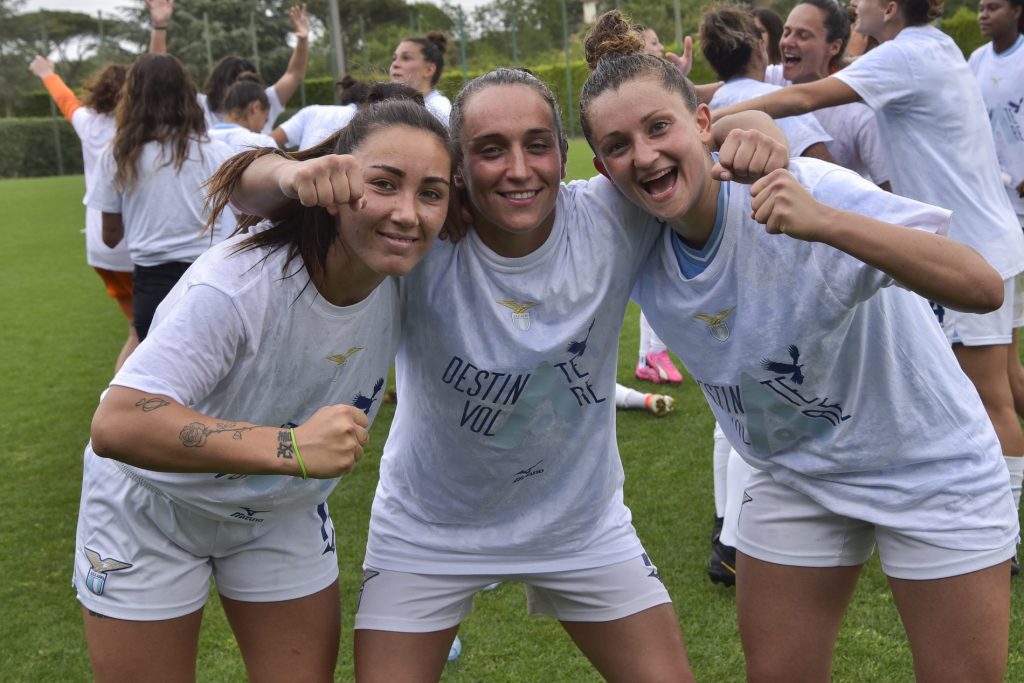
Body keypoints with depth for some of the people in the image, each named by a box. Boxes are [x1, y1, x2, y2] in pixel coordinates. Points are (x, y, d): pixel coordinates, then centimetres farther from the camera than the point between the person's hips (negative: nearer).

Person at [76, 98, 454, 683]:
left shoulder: (402, 273, -17)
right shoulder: (239, 284, -37)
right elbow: (117, 426, -46)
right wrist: (291, 448, -51)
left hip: (284, 513, 5)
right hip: (153, 508, -5)